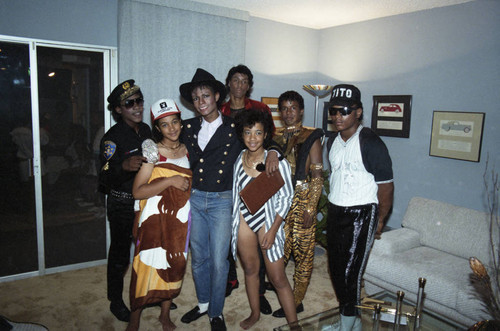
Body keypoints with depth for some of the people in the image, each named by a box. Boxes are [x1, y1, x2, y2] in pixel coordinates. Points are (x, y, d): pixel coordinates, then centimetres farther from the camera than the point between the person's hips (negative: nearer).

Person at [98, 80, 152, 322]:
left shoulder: (146, 130, 3)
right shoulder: (112, 137, -17)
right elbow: (105, 179, -27)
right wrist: (124, 166, -43)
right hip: (122, 204, -6)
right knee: (120, 254, 9)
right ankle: (116, 301, 30)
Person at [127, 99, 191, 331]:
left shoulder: (186, 150, 6)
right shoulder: (153, 152, -11)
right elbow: (137, 191, -17)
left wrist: (186, 184, 4)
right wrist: (170, 181, -22)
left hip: (179, 219, 5)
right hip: (154, 219, -5)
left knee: (174, 266, 14)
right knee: (147, 267, 1)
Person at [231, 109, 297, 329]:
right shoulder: (238, 159, -2)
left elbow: (286, 197, -11)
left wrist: (273, 230, -13)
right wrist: (233, 222, 11)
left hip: (268, 220, -4)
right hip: (244, 220, 4)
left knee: (278, 278, 0)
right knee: (250, 269, 18)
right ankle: (255, 313, 38)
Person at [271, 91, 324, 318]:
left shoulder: (311, 138, -4)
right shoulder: (276, 138, 10)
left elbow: (317, 178, -7)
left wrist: (310, 208, -13)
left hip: (302, 201, -4)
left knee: (303, 252, 4)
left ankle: (296, 302, 17)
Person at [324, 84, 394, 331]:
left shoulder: (370, 143, -16)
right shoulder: (335, 141, 7)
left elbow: (386, 185, -12)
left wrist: (380, 220, -5)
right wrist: (331, 206, 16)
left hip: (360, 215, -8)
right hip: (335, 212, 8)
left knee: (349, 272, -5)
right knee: (336, 269, 14)